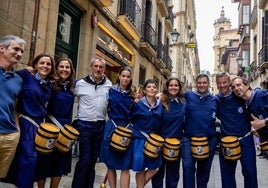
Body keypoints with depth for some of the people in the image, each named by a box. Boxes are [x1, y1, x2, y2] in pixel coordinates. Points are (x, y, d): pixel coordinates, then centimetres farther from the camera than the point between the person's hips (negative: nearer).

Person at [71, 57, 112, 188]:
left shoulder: (109, 84, 3)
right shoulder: (81, 83, -4)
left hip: (101, 125, 3)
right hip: (84, 125, -3)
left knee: (93, 159, 13)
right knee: (84, 159, -1)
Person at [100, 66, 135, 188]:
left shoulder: (132, 94, 8)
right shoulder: (111, 91, 1)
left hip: (127, 129, 1)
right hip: (112, 128, -1)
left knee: (125, 167, -1)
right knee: (111, 164, 8)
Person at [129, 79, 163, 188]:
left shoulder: (160, 105, 6)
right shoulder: (138, 104, -7)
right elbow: (130, 119, -3)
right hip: (140, 139, -4)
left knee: (154, 167, 7)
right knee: (140, 167, 3)